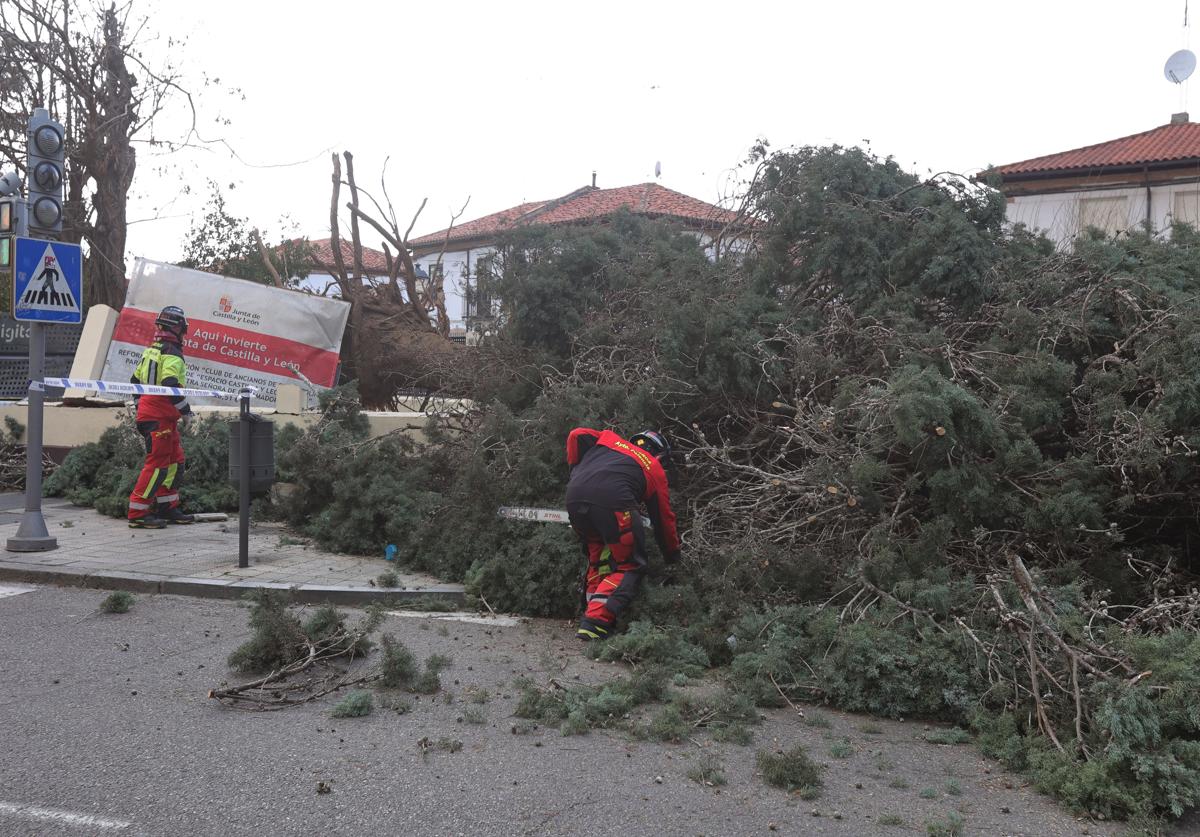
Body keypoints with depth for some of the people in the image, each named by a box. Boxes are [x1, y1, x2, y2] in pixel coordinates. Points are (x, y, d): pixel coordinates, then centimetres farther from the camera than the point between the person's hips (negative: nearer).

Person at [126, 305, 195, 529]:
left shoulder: (150, 350, 15)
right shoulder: (172, 354, -14)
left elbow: (135, 381, 21)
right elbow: (170, 385, -24)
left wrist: (142, 403, 29)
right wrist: (185, 409, -13)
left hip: (147, 413, 10)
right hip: (160, 418, -10)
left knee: (175, 461, 16)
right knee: (157, 464, -7)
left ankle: (168, 508, 21)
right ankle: (137, 514, -6)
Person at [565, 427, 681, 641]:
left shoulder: (608, 439, 35)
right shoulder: (655, 470, 28)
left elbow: (577, 435, 21)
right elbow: (664, 519, 33)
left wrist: (576, 470, 32)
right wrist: (673, 555, 46)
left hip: (574, 496, 4)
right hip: (612, 501, -4)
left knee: (597, 561, 25)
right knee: (629, 566, 11)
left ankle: (592, 609, 17)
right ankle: (596, 621, -4)